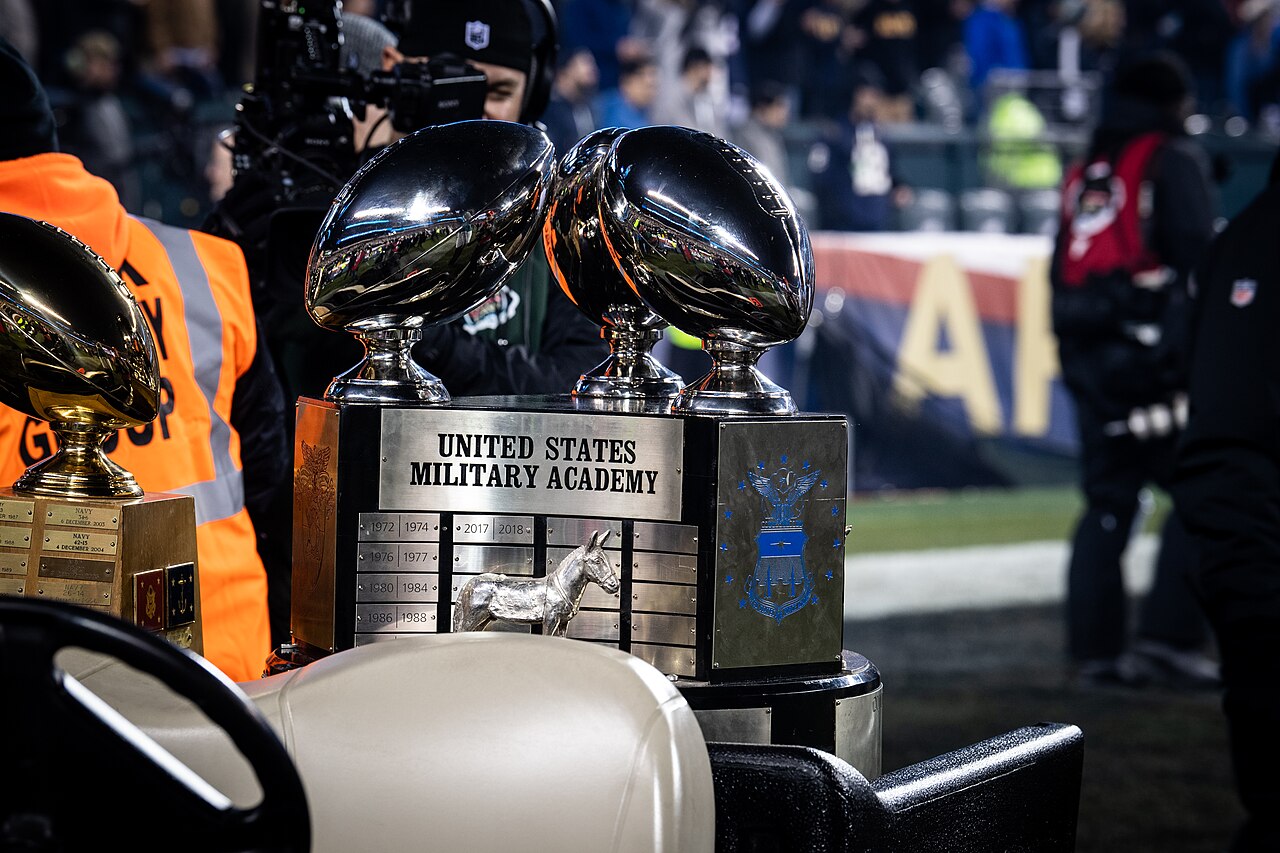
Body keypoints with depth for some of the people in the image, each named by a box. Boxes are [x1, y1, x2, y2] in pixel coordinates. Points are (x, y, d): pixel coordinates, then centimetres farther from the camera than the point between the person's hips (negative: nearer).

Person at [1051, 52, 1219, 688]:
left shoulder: (1084, 174, 20)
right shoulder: (1174, 160, -1)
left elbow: (1061, 272, 18)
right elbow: (1197, 256, -11)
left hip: (1087, 352, 7)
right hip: (1153, 347, -7)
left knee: (1108, 499, 9)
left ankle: (1095, 649, 6)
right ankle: (1168, 636, -13)